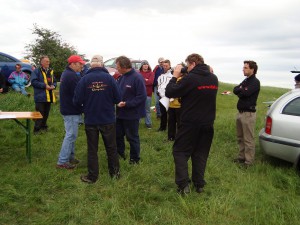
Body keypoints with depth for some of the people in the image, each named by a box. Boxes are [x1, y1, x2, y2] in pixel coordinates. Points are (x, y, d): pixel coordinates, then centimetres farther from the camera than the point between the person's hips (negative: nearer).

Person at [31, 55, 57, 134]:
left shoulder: (50, 71, 14)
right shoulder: (37, 71, -6)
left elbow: (54, 81, 21)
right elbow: (33, 82, -15)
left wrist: (53, 86, -2)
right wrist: (44, 86, -19)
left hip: (49, 96, 6)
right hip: (40, 97, -6)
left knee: (46, 113, 14)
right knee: (40, 113, -4)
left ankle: (44, 126, 27)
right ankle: (37, 129, 4)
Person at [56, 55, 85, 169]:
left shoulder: (66, 73, 14)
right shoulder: (72, 76, -20)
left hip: (67, 109, 11)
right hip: (72, 111, -11)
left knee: (71, 134, 18)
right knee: (71, 135, -4)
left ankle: (70, 157, 27)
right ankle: (62, 161, 1)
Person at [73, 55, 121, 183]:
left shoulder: (84, 79, -11)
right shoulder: (109, 78, -10)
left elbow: (77, 101, -11)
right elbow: (118, 99, -8)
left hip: (90, 120, 0)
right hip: (108, 120, 0)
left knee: (92, 149, 12)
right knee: (111, 147, 16)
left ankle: (92, 176, 19)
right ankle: (115, 172, 28)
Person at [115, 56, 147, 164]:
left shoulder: (137, 78, -19)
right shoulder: (122, 77, 4)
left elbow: (142, 97, -22)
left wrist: (126, 104, -24)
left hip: (132, 114, -7)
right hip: (120, 113, 7)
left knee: (132, 137, 7)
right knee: (118, 134, 17)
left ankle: (135, 158, 24)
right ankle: (120, 153, 37)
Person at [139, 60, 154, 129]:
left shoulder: (151, 73, 3)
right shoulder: (139, 73, 6)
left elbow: (151, 82, -12)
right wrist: (145, 80, -11)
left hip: (148, 94, -1)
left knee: (147, 110, 7)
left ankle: (148, 123, 14)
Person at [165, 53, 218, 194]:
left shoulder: (190, 78, -17)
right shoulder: (214, 78, 5)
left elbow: (169, 93, -14)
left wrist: (175, 76, -2)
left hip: (190, 123, -6)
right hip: (208, 123, 6)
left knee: (180, 151, 6)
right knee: (201, 153, 16)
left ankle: (183, 185, -1)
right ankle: (199, 184, 21)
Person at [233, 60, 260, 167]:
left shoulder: (255, 82, -10)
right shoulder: (246, 80, 16)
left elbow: (246, 93, -23)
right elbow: (235, 90, 7)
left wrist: (240, 91, -3)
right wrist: (241, 90, -12)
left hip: (248, 114, -9)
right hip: (240, 113, 9)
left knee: (248, 139, -3)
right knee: (240, 138, 16)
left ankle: (248, 161, 3)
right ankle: (241, 157, 27)